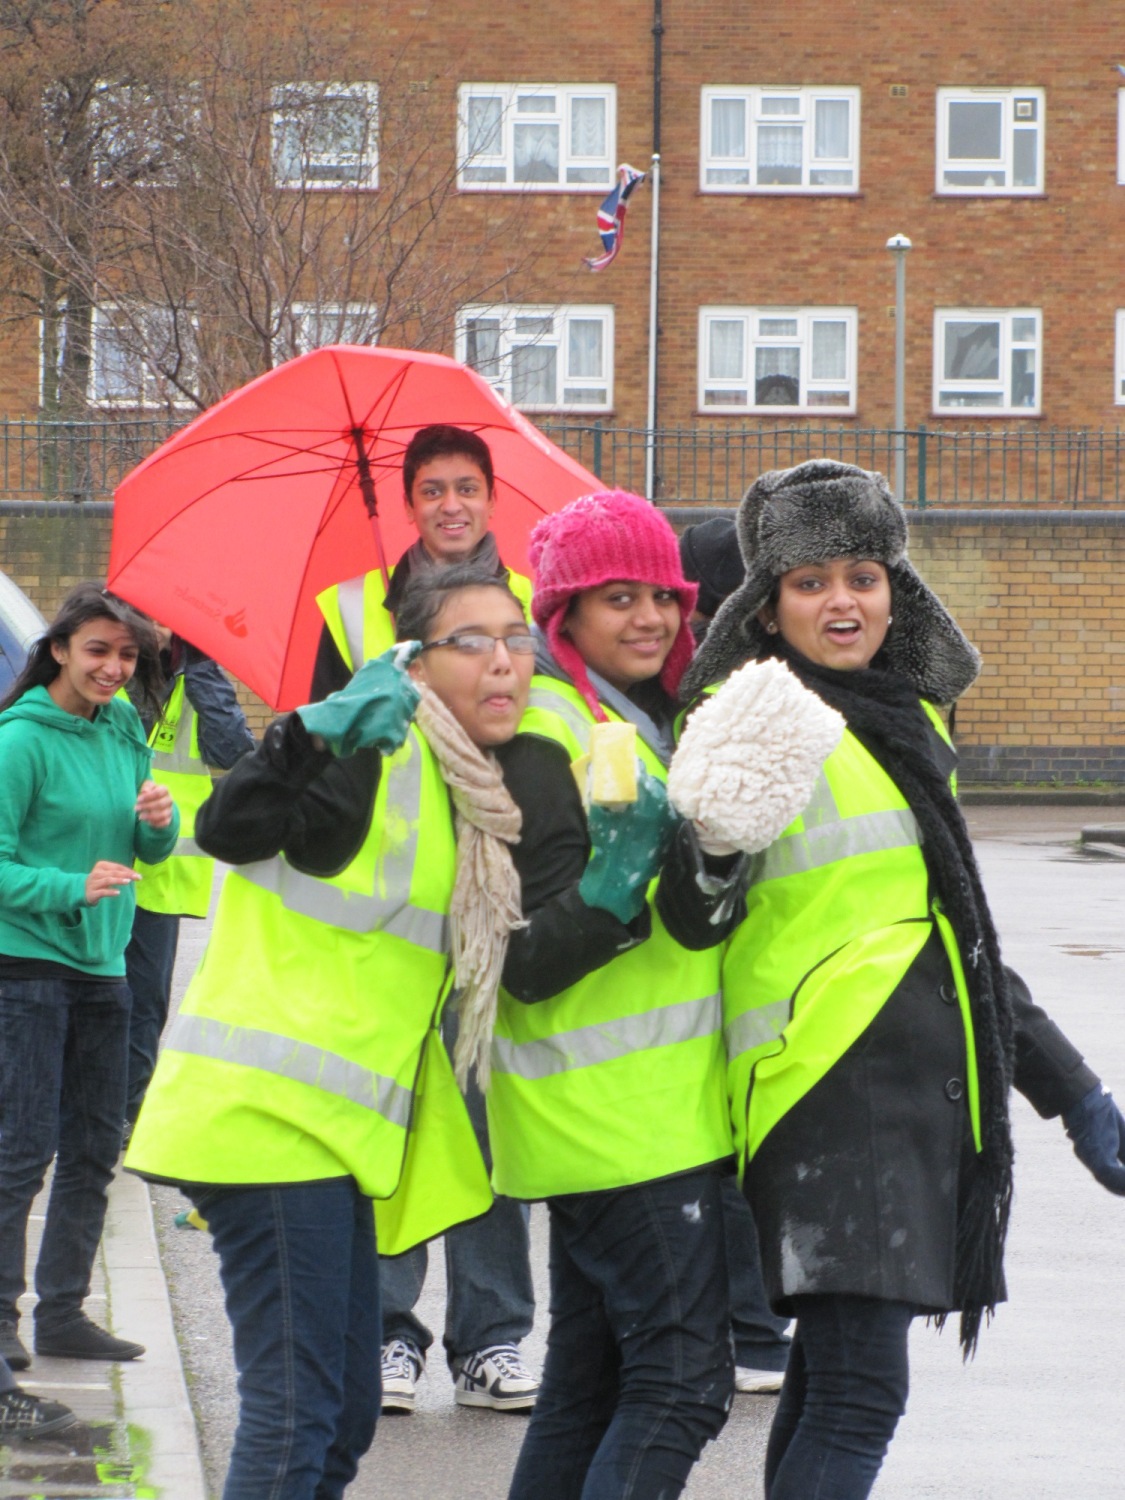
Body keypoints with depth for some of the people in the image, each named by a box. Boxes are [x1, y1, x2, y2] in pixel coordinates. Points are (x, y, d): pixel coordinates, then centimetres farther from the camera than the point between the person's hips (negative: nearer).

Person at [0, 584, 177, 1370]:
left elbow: (149, 853, 15)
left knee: (94, 1148, 9)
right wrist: (74, 887, -26)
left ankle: (63, 1311, 17)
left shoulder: (126, 731, 8)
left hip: (102, 963, 7)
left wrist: (161, 821, -6)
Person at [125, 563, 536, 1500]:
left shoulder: (466, 796, 15)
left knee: (346, 1411, 11)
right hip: (268, 1112, -10)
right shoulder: (383, 749, -10)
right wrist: (319, 732, -32)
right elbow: (228, 830, -19)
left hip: (333, 1126, 10)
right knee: (295, 1407, -12)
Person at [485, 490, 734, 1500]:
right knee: (682, 1378, -12)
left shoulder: (636, 722, 15)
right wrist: (619, 883, -34)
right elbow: (528, 961, -20)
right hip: (622, 1126, -10)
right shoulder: (546, 748, -15)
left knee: (590, 1381, 12)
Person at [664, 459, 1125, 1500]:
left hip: (931, 1091, 8)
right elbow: (696, 921, -15)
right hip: (829, 1089, -8)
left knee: (832, 1379, 10)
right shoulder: (756, 720, -6)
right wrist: (715, 841, -36)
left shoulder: (909, 721, 19)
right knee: (859, 1394, -14)